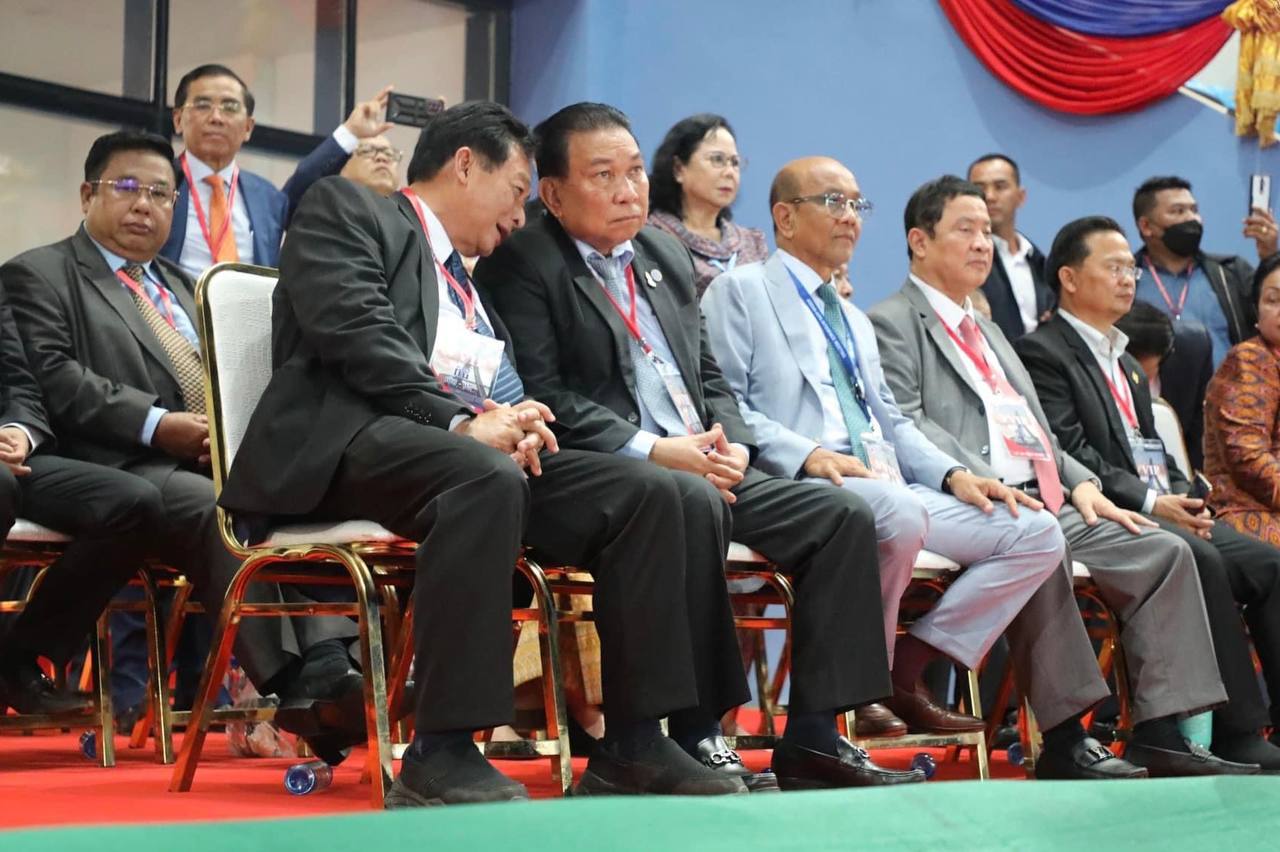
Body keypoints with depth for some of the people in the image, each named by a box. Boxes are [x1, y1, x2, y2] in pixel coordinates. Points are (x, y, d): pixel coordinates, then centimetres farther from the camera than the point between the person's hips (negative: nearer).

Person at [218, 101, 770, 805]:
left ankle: (632, 746, -13)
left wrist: (515, 425, -4)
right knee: (488, 477, -38)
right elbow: (355, 334, -9)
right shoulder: (344, 209, 9)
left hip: (474, 450, 8)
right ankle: (439, 756, -36)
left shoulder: (472, 285, 31)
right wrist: (460, 421, -19)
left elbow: (504, 391, 22)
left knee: (644, 493, -13)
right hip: (350, 439, -7)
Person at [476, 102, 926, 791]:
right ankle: (699, 732, -29)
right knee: (693, 499, -38)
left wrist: (731, 442, 2)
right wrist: (654, 450, -19)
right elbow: (545, 397, -13)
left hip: (703, 469, 8)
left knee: (844, 515, -9)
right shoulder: (522, 265, -3)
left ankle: (813, 736, -9)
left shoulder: (666, 255, 22)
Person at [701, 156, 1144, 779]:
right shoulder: (740, 291, 7)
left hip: (888, 488, 8)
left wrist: (953, 474, 6)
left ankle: (912, 666, -13)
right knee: (900, 513, -39)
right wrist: (807, 455, -21)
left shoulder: (856, 323, 32)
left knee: (1037, 533, -10)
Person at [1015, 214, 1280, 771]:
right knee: (1201, 561, -32)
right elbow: (1070, 454, -11)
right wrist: (1150, 501, -16)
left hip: (1163, 513, 8)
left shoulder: (1126, 364, 28)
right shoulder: (1042, 352, -1)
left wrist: (1183, 498, 3)